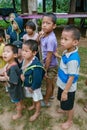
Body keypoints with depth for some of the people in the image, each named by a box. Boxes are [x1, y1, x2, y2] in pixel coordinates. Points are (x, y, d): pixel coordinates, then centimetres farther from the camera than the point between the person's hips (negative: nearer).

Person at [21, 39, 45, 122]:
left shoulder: (36, 65, -37)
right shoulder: (24, 59, -12)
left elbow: (37, 79, -30)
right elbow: (21, 69, 5)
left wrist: (32, 88, -17)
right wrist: (21, 75, -14)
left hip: (34, 86, -7)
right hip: (27, 84, 7)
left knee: (36, 99, 19)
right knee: (33, 98, 34)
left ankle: (37, 112, 43)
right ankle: (34, 105, 62)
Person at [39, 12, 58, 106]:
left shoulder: (50, 39, -32)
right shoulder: (45, 35, -6)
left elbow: (49, 57, -26)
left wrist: (45, 70, -17)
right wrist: (39, 36, -10)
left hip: (51, 66, -8)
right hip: (50, 65, 8)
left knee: (48, 83, 12)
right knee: (51, 81, 27)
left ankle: (46, 101, 32)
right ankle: (51, 94, 50)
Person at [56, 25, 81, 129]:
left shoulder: (73, 59, -35)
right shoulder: (66, 52, -8)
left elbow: (71, 78, -28)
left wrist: (65, 92, -19)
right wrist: (58, 77, 21)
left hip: (68, 88, -8)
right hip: (62, 84, 8)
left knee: (68, 105, 16)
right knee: (63, 102, 32)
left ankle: (70, 121, 42)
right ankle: (64, 109, 61)